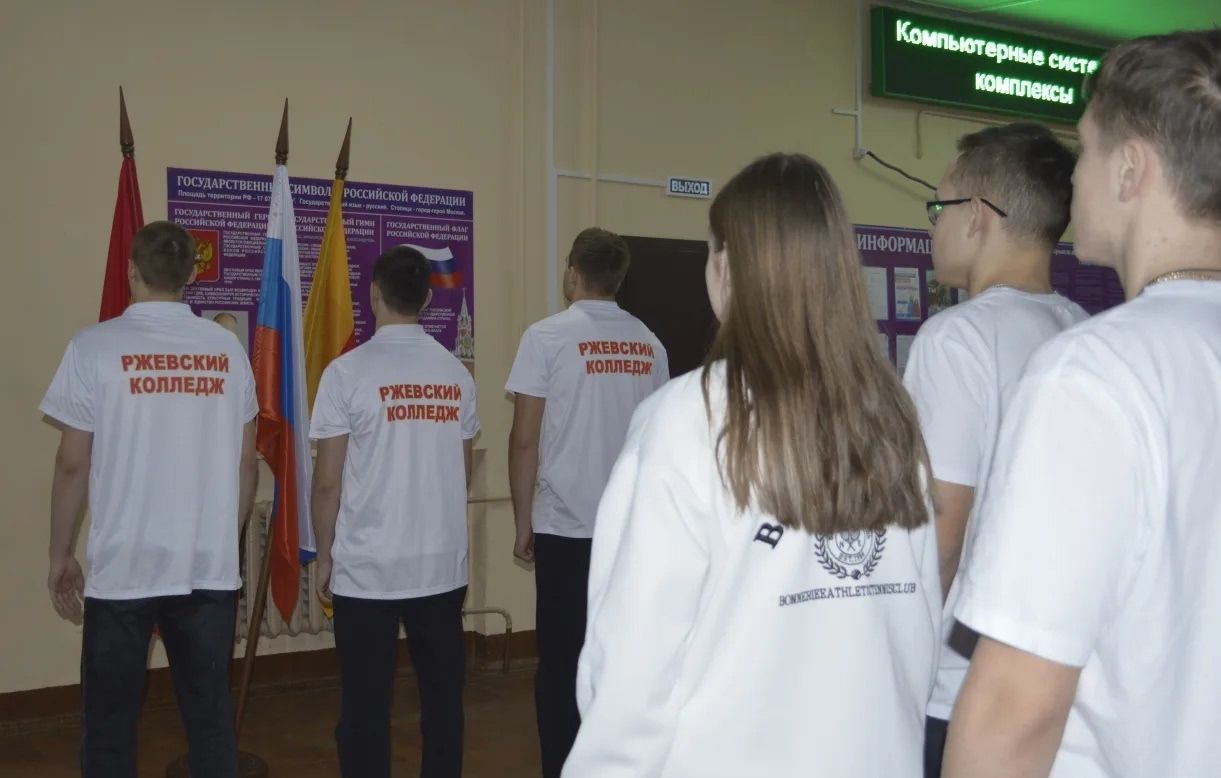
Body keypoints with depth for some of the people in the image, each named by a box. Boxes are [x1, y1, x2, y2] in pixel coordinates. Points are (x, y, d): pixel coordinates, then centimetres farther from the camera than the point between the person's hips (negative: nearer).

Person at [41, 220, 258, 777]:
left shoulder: (94, 347, -7)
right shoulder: (228, 349, 2)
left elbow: (73, 465, -5)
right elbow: (246, 462, 7)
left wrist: (60, 554, 8)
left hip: (122, 569, -2)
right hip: (211, 568, 3)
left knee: (110, 723, 11)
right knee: (210, 715, 11)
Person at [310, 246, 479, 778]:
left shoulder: (348, 372, -9)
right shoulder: (456, 374, 3)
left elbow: (327, 482, -8)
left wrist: (324, 556, 5)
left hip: (367, 568, -4)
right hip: (443, 564, 4)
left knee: (367, 705, 6)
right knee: (442, 695, 13)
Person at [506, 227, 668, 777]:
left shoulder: (547, 337, -7)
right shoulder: (648, 345, 6)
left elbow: (525, 440, -8)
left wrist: (523, 522, 1)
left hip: (567, 525, -4)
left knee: (562, 661, 5)